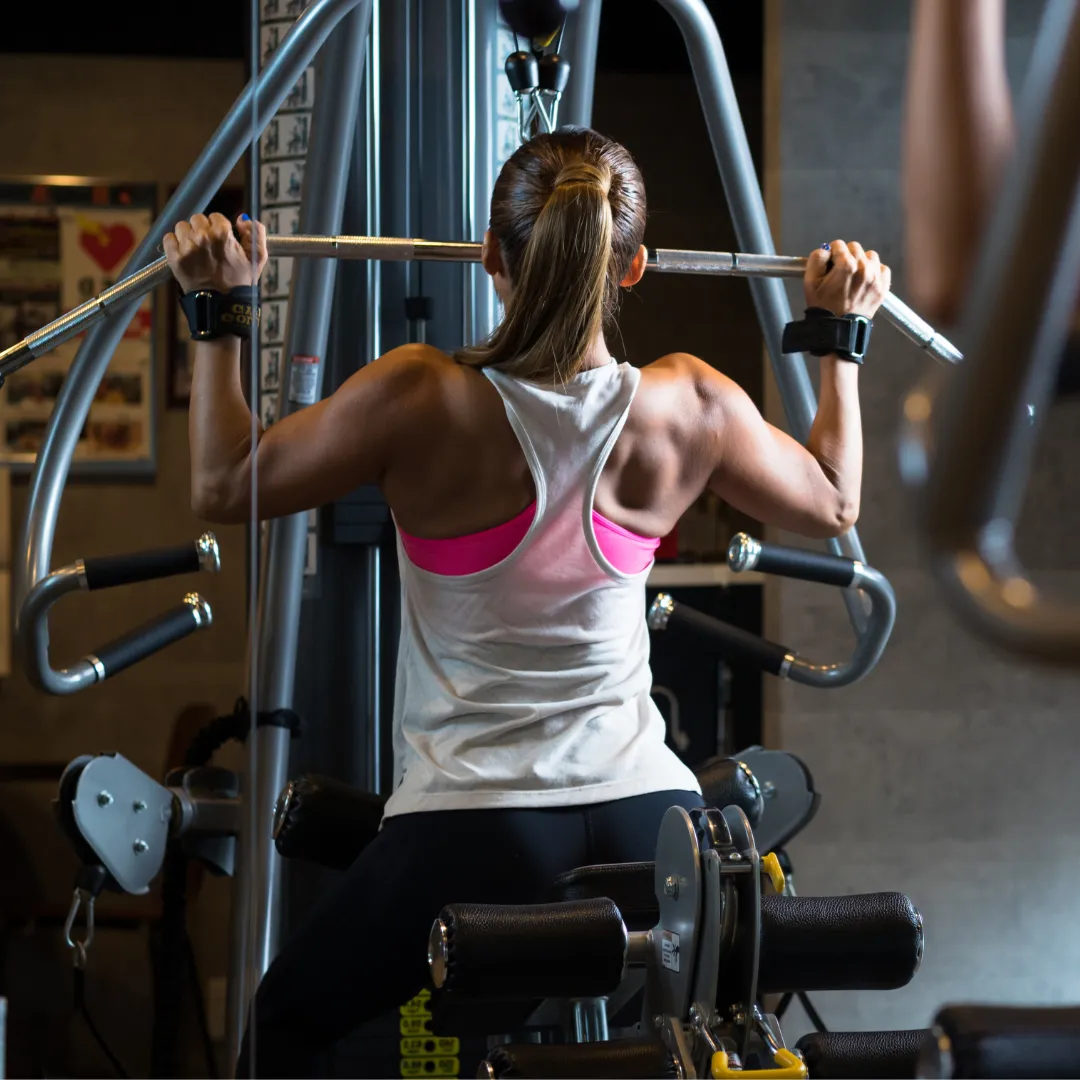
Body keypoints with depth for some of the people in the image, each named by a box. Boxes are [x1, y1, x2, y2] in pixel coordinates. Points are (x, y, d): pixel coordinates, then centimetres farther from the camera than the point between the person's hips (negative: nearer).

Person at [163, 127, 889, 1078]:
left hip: (473, 831, -3)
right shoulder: (691, 407, -5)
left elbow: (225, 487, -1)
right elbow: (834, 506, 15)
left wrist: (220, 312, 5)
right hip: (646, 813, 3)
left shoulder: (421, 401, -14)